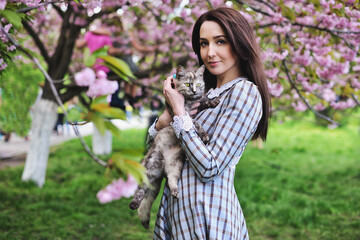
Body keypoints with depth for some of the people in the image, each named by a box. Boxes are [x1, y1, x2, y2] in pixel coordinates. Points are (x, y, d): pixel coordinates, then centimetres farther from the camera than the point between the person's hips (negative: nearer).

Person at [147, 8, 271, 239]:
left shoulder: (244, 91, -13)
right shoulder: (207, 92, 11)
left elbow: (209, 168, -20)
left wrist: (179, 112, -13)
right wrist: (163, 121, -6)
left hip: (207, 216, -8)